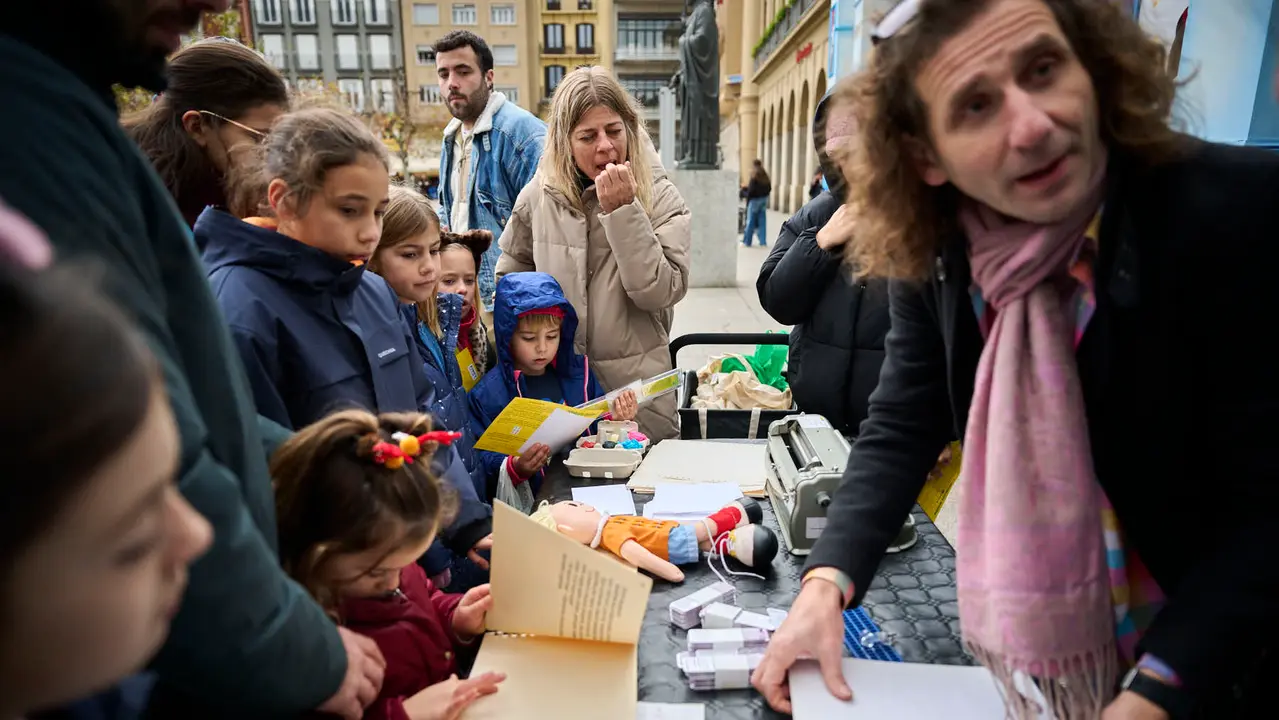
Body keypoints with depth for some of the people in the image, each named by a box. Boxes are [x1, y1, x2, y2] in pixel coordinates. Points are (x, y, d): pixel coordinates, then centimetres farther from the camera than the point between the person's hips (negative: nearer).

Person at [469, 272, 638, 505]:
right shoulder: (488, 394, -2)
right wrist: (515, 468, -21)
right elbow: (480, 459, -5)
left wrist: (616, 421, 1)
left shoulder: (577, 372, 12)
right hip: (530, 502, -1)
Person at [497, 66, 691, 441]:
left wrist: (623, 211, -22)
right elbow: (509, 278, 15)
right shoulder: (538, 197, -1)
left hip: (636, 387, -1)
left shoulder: (660, 197, -7)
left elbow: (661, 292, -19)